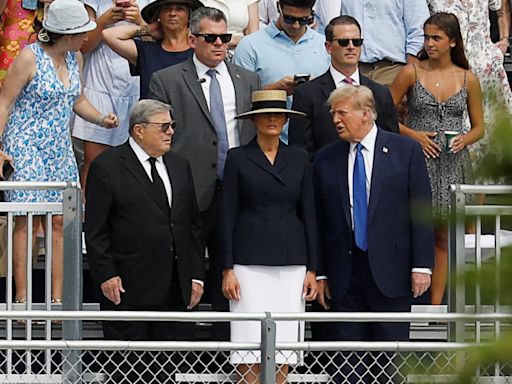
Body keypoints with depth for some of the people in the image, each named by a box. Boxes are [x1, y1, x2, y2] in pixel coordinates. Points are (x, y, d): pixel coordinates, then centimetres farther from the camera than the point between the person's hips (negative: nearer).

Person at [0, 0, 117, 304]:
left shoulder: (75, 58, 9)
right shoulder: (30, 57, -12)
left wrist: (101, 119, 4)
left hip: (59, 149, 7)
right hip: (26, 147, -7)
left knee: (61, 221, 1)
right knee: (27, 219, -10)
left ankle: (57, 299, 3)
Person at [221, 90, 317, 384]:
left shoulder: (299, 159, 11)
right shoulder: (238, 158, 4)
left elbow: (308, 215, 11)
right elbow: (228, 216, 2)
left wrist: (312, 269, 5)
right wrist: (227, 269, -5)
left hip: (291, 263, 2)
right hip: (250, 261, -2)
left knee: (285, 347, -1)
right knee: (251, 347, -7)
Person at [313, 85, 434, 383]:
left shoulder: (406, 151, 1)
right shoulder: (326, 159, 8)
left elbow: (421, 213, -2)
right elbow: (320, 220, 8)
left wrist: (422, 266, -8)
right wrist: (320, 273, 4)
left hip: (390, 271, -2)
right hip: (344, 274, 3)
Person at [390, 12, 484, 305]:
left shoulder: (468, 80, 6)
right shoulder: (411, 73, 1)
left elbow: (479, 127, 13)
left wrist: (466, 139, -8)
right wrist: (413, 134, -10)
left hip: (453, 163, 2)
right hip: (418, 160, -2)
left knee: (444, 238, 5)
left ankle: (435, 306, 9)